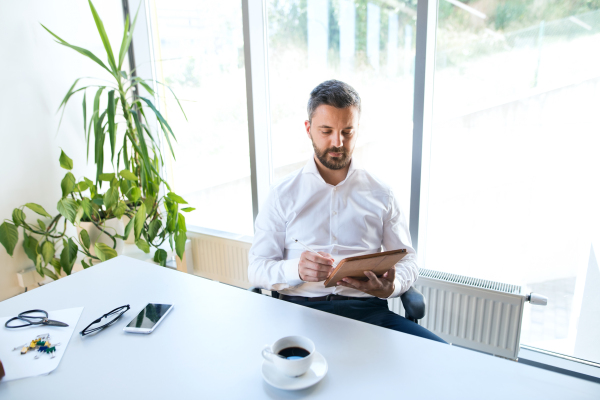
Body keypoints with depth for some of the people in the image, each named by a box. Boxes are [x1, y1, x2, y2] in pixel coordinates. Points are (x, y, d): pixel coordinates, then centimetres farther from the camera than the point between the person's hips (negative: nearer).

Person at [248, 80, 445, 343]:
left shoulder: (380, 194, 13)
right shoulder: (282, 195, 8)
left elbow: (407, 259, 15)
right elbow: (256, 268, 4)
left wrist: (390, 287, -9)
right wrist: (296, 270, -19)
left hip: (366, 309, 3)